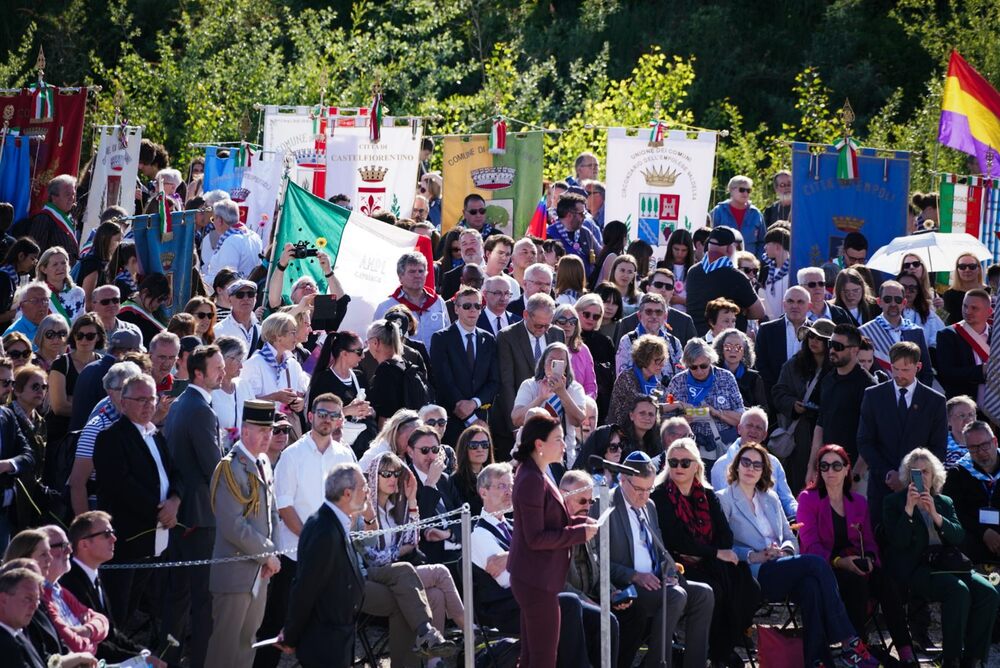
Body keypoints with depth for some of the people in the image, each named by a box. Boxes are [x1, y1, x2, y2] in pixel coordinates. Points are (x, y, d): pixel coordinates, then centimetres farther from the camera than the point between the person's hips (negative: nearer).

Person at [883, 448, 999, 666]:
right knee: (958, 591, -33)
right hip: (915, 569, -5)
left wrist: (936, 515, -8)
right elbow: (898, 541, -5)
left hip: (947, 565, 5)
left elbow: (959, 537, 6)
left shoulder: (944, 503, 22)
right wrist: (909, 508, -14)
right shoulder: (894, 502, 10)